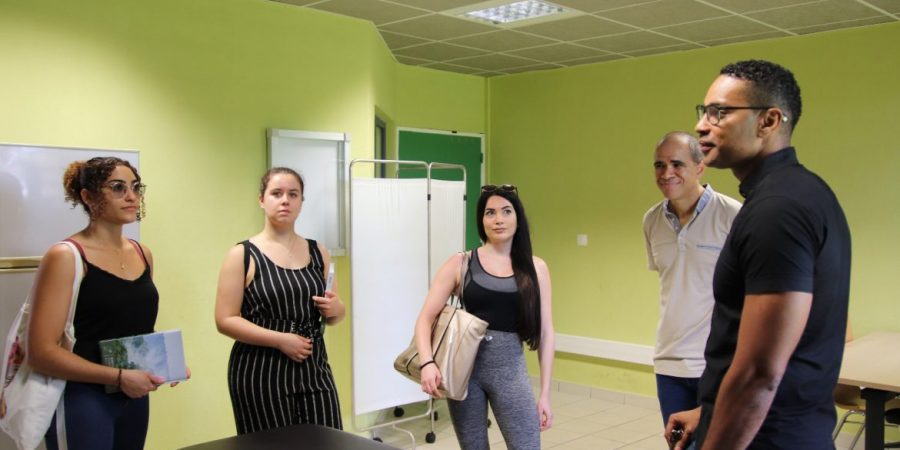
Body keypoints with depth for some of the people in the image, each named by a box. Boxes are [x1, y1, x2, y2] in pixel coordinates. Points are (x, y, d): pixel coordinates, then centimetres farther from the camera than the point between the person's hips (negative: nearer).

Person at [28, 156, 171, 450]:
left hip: (135, 398, 6)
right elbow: (41, 352, -16)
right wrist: (119, 376, -20)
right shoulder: (66, 257, -12)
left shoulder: (143, 254, 7)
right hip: (82, 401, -6)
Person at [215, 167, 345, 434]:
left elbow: (335, 315, 18)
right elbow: (225, 320, -8)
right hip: (260, 374, -4)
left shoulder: (318, 253, 10)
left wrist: (334, 309, -6)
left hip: (313, 369, 4)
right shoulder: (243, 255, -3)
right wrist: (280, 339, -17)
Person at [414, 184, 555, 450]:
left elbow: (545, 332, 4)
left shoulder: (535, 268, 4)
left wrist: (545, 394, 1)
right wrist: (427, 363, -21)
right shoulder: (461, 264, 0)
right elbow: (425, 319, -3)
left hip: (510, 368, 0)